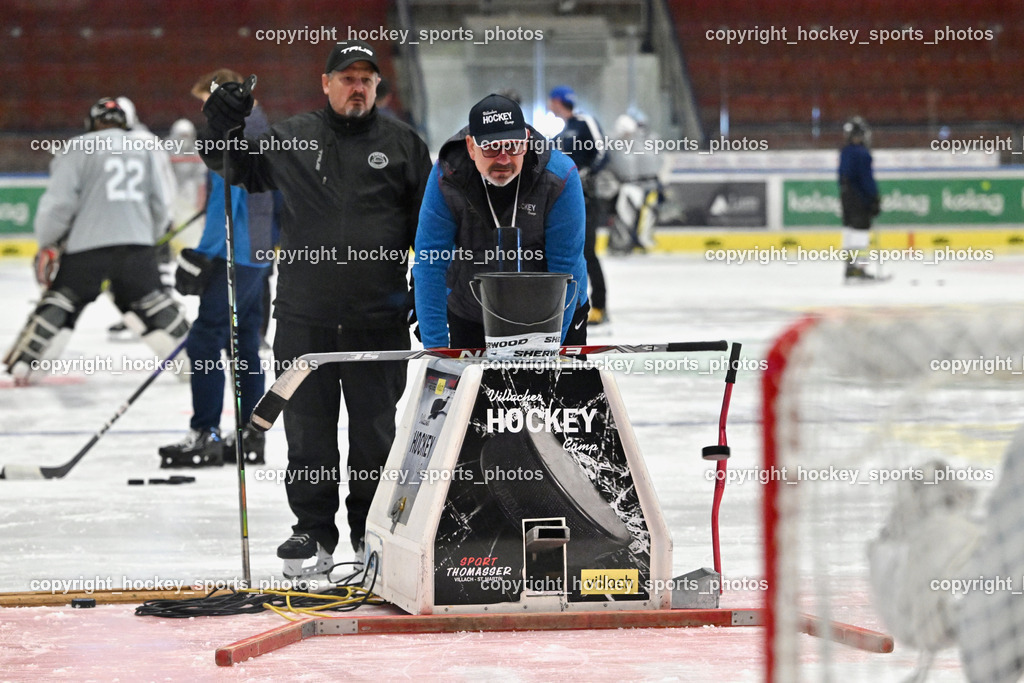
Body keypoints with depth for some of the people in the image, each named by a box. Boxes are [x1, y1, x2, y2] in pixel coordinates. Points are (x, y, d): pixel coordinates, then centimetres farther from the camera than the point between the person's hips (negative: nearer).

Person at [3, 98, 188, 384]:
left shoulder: (79, 149, 1)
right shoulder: (143, 148, 15)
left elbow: (59, 201, -6)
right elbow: (161, 202, 18)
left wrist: (47, 244, 6)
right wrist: (150, 237, 33)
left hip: (87, 243, -3)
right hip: (137, 245, 3)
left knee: (59, 303, 7)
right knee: (152, 304, 15)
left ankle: (21, 362, 3)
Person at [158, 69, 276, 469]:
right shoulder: (262, 131, 15)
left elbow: (224, 206, -21)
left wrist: (202, 257, -21)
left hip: (235, 255, -10)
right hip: (260, 255, 10)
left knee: (205, 342, -8)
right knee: (244, 345, 13)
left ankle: (205, 436, -9)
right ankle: (251, 437, 14)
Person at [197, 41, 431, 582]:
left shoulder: (402, 144, 6)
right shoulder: (289, 140, 7)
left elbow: (427, 224, 8)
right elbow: (237, 171, 15)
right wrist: (223, 131, -5)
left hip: (377, 321, -1)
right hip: (303, 318, 1)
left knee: (374, 429, 9)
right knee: (307, 429, 3)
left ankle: (373, 527, 22)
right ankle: (313, 530, 13)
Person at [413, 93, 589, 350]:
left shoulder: (560, 177, -22)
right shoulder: (447, 177, -19)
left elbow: (565, 268, -20)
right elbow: (430, 264, -18)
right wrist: (435, 346, -23)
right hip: (472, 317, 1)